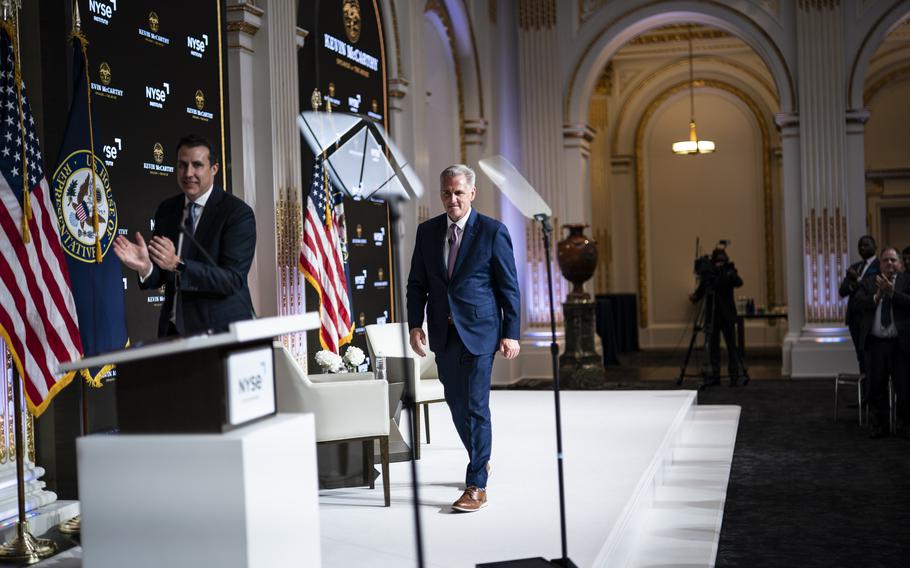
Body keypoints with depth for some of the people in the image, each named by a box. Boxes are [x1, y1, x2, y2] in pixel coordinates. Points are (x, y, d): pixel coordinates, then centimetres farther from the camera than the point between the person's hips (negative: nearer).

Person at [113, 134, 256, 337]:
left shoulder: (238, 213, -12)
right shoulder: (166, 210, 5)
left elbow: (233, 279, -20)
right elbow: (160, 276, 6)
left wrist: (177, 264, -29)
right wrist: (145, 267, -17)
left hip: (220, 330, -4)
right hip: (173, 329, 5)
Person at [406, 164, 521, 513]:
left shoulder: (492, 232, -5)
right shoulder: (427, 231, 7)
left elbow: (509, 287, -4)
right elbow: (417, 283, 11)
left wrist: (511, 334, -8)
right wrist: (415, 324, -1)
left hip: (479, 332, -5)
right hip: (443, 333, 5)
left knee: (475, 406, -6)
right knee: (456, 404, 14)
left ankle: (476, 486, 0)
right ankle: (481, 461, 36)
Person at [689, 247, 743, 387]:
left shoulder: (729, 271, -4)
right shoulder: (706, 273, 3)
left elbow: (738, 283, -22)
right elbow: (701, 290, 10)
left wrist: (731, 274, -39)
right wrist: (694, 297, -9)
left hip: (727, 314, -3)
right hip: (712, 314, 3)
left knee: (731, 345, -2)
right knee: (713, 345, 6)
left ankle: (734, 376, 2)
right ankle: (715, 376, 14)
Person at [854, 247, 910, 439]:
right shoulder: (867, 283, 10)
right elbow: (859, 302, -5)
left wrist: (892, 292, -19)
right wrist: (877, 296, -19)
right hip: (875, 343, 2)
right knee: (876, 387, 7)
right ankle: (879, 425, 18)